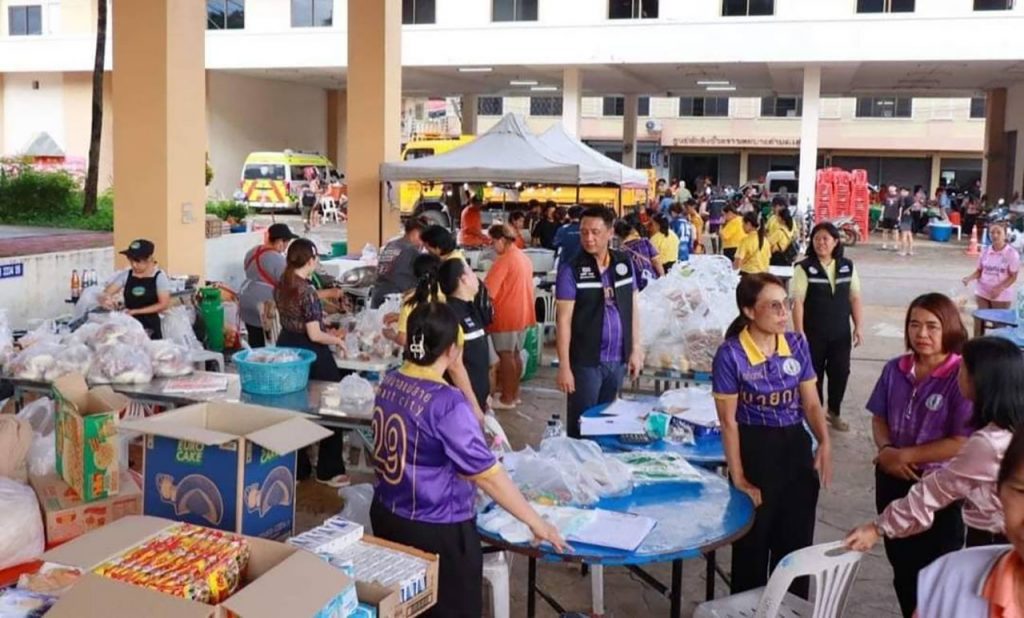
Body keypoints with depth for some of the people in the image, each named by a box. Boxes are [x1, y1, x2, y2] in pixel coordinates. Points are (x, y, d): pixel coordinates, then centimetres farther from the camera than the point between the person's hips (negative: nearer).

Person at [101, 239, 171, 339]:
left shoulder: (159, 277, -5)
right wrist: (106, 299, -24)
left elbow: (163, 304, -8)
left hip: (150, 327, -2)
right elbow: (106, 293, 1)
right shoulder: (125, 275, 3)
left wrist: (136, 311, -14)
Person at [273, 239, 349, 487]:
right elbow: (314, 335, -21)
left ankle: (297, 468, 24)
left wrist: (325, 329, 21)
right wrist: (337, 340, -4)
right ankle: (329, 471, 14)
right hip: (311, 355, -8)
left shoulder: (280, 286, 3)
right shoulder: (307, 291, -22)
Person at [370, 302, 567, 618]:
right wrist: (535, 522, -15)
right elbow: (486, 475, -24)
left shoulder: (389, 383, -3)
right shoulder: (446, 404, -26)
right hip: (437, 530, -7)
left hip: (387, 515, 7)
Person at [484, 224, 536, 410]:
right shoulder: (524, 258, 10)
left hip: (506, 316, -8)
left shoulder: (504, 260, -18)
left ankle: (507, 399, 5)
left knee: (506, 356, -1)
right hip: (522, 314, 8)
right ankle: (514, 393, 23)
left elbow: (488, 291, -19)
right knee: (515, 354, 15)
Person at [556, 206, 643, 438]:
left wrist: (635, 349, 8)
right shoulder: (571, 270, -10)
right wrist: (564, 366, -13)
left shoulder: (625, 263, 3)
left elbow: (633, 308, 11)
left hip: (617, 360, 4)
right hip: (585, 362, -4)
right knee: (581, 425, 4)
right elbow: (564, 320, -11)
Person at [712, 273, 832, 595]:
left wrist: (825, 443, -14)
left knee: (796, 542, 14)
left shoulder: (797, 344, -1)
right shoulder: (731, 355, -15)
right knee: (752, 546, 10)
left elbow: (811, 403, 4)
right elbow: (728, 421, -11)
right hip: (755, 450, -4)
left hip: (796, 447, 4)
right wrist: (738, 477, -10)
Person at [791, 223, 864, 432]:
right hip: (814, 333, -3)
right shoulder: (804, 268, -10)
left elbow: (855, 298, 6)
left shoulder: (847, 266, 3)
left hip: (841, 333, 3)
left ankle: (834, 412, 28)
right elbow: (797, 302, -12)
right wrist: (799, 332, -16)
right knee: (814, 374, 8)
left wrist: (859, 327, 0)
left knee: (840, 372, 8)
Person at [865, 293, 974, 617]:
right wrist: (886, 450, -12)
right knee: (901, 566, 20)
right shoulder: (895, 369, -2)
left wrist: (907, 454, -17)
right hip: (893, 482, 5)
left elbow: (962, 444, -20)